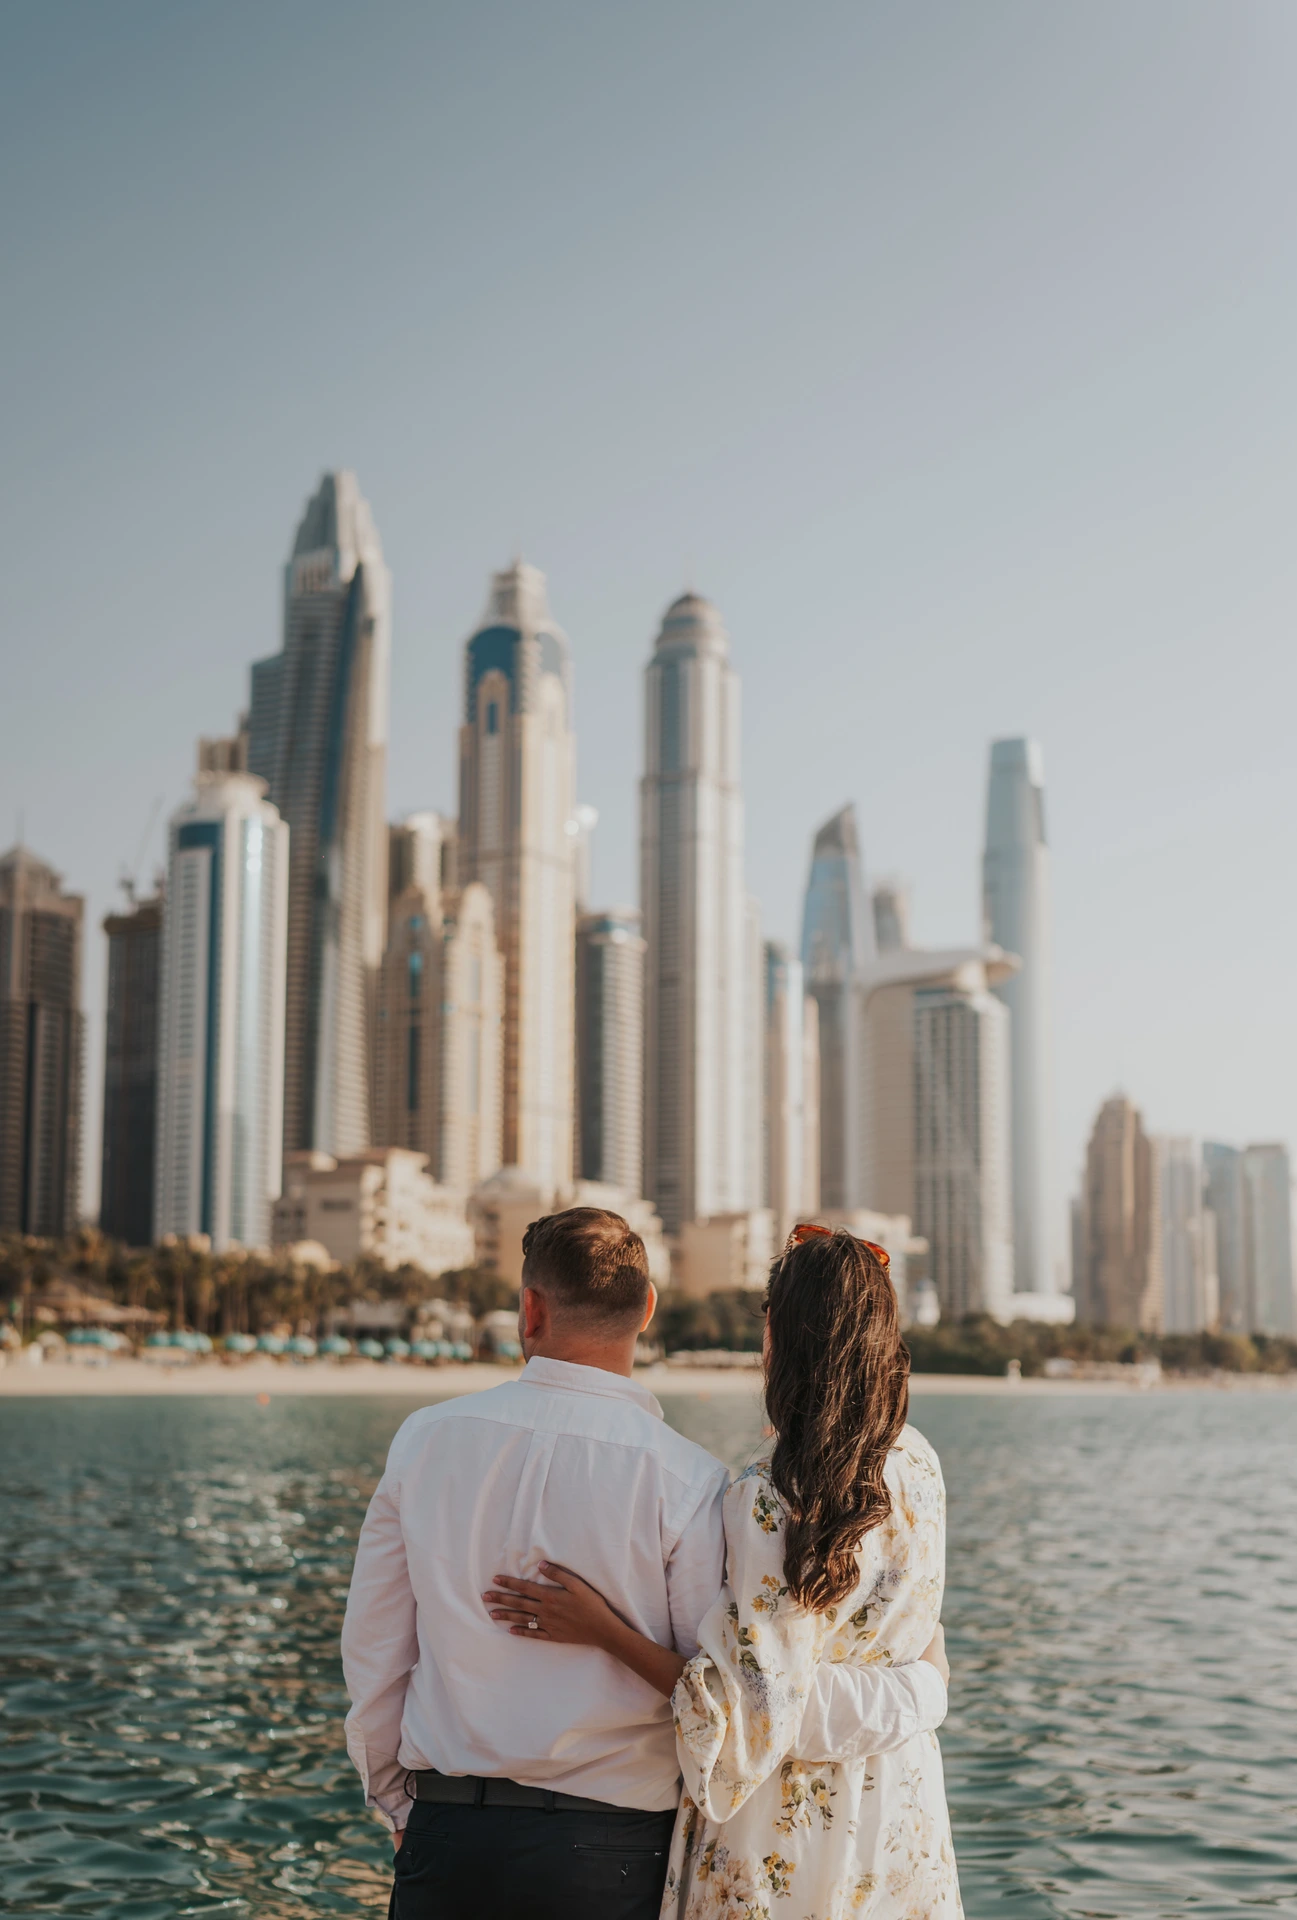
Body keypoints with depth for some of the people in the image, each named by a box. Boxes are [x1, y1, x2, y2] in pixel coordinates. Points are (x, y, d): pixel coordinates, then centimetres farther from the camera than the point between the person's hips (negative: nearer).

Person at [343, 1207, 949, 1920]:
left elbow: (372, 1655, 5)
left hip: (450, 1837, 2)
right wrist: (918, 1690, 2)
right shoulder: (684, 1480, -13)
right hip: (613, 1855, -2)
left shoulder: (426, 1439, -3)